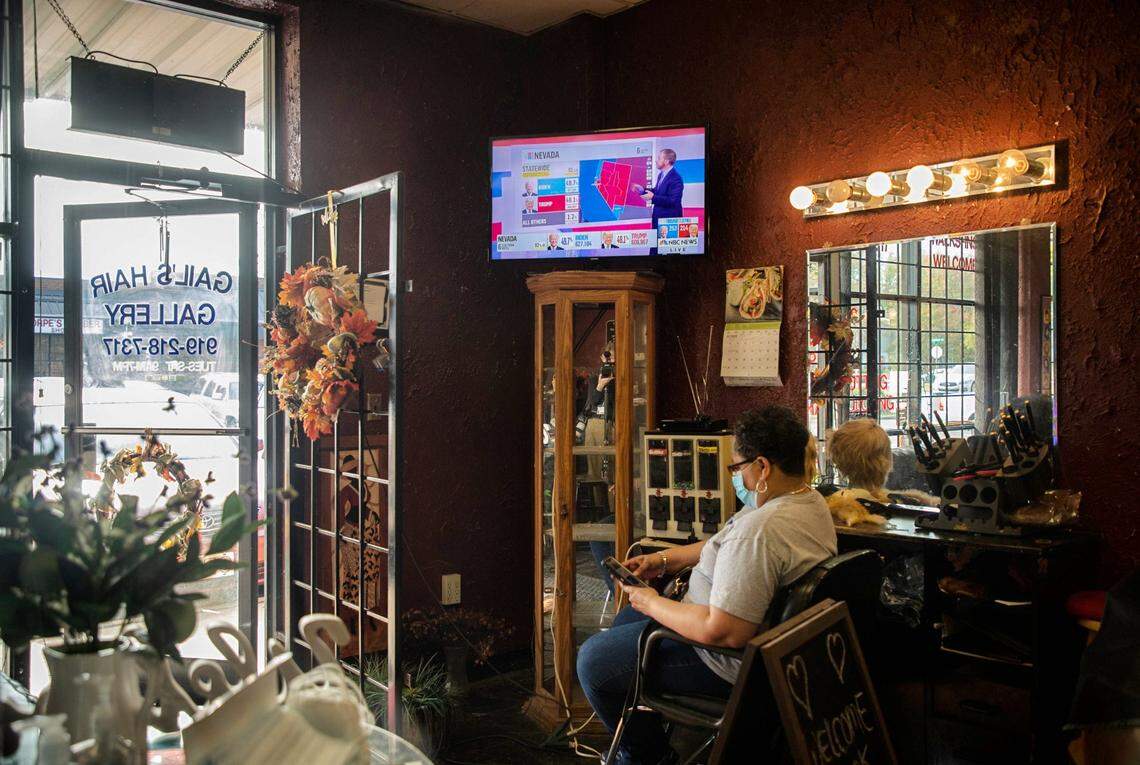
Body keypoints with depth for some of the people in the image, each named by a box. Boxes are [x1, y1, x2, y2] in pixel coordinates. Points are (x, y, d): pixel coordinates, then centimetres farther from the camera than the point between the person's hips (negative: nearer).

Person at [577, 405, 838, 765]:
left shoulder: (761, 530, -34)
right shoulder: (809, 499, 0)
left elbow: (722, 632, -35)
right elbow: (725, 544, 13)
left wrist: (651, 603, -20)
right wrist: (663, 559, 5)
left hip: (727, 661, -11)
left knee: (592, 660, -3)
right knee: (624, 621, 25)